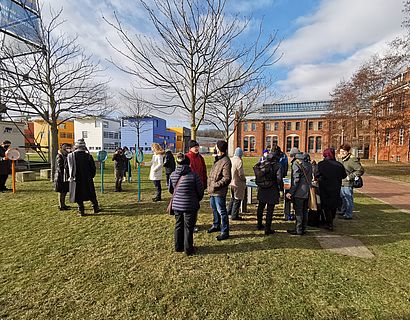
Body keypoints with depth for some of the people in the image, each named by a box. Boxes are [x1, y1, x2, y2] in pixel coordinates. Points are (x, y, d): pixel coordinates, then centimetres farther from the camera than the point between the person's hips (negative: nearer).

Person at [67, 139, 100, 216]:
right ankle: (95, 208, 17)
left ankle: (81, 211, 12)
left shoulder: (71, 156, -7)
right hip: (87, 179, 0)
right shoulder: (88, 155, -6)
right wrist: (91, 176, 10)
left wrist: (71, 176, 4)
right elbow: (93, 167, -3)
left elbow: (69, 168, -6)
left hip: (77, 179, 0)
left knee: (78, 195, 9)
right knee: (91, 194, 13)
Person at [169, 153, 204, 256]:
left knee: (178, 225, 19)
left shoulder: (173, 175, -3)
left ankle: (178, 247, 33)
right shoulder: (193, 175, -16)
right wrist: (197, 199, 13)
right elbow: (200, 190, -7)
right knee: (188, 227, 9)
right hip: (190, 206, -4)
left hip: (176, 205, 4)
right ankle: (188, 249, 22)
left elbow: (170, 190, 11)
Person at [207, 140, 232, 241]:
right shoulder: (217, 159, 12)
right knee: (214, 208, 23)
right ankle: (216, 225, 42)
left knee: (221, 211, 0)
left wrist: (216, 185, -23)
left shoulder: (226, 161, -18)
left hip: (219, 191, -10)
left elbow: (227, 178, -22)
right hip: (213, 190, 10)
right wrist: (210, 185, 14)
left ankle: (225, 231, 13)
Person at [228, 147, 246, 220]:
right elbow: (241, 174, -19)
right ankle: (234, 215, 12)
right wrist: (244, 179, -1)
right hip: (238, 183, -8)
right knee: (237, 199, 5)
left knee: (233, 197, 24)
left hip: (231, 182, 8)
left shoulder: (231, 159, 2)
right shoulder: (239, 161, -21)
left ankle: (229, 211, 34)